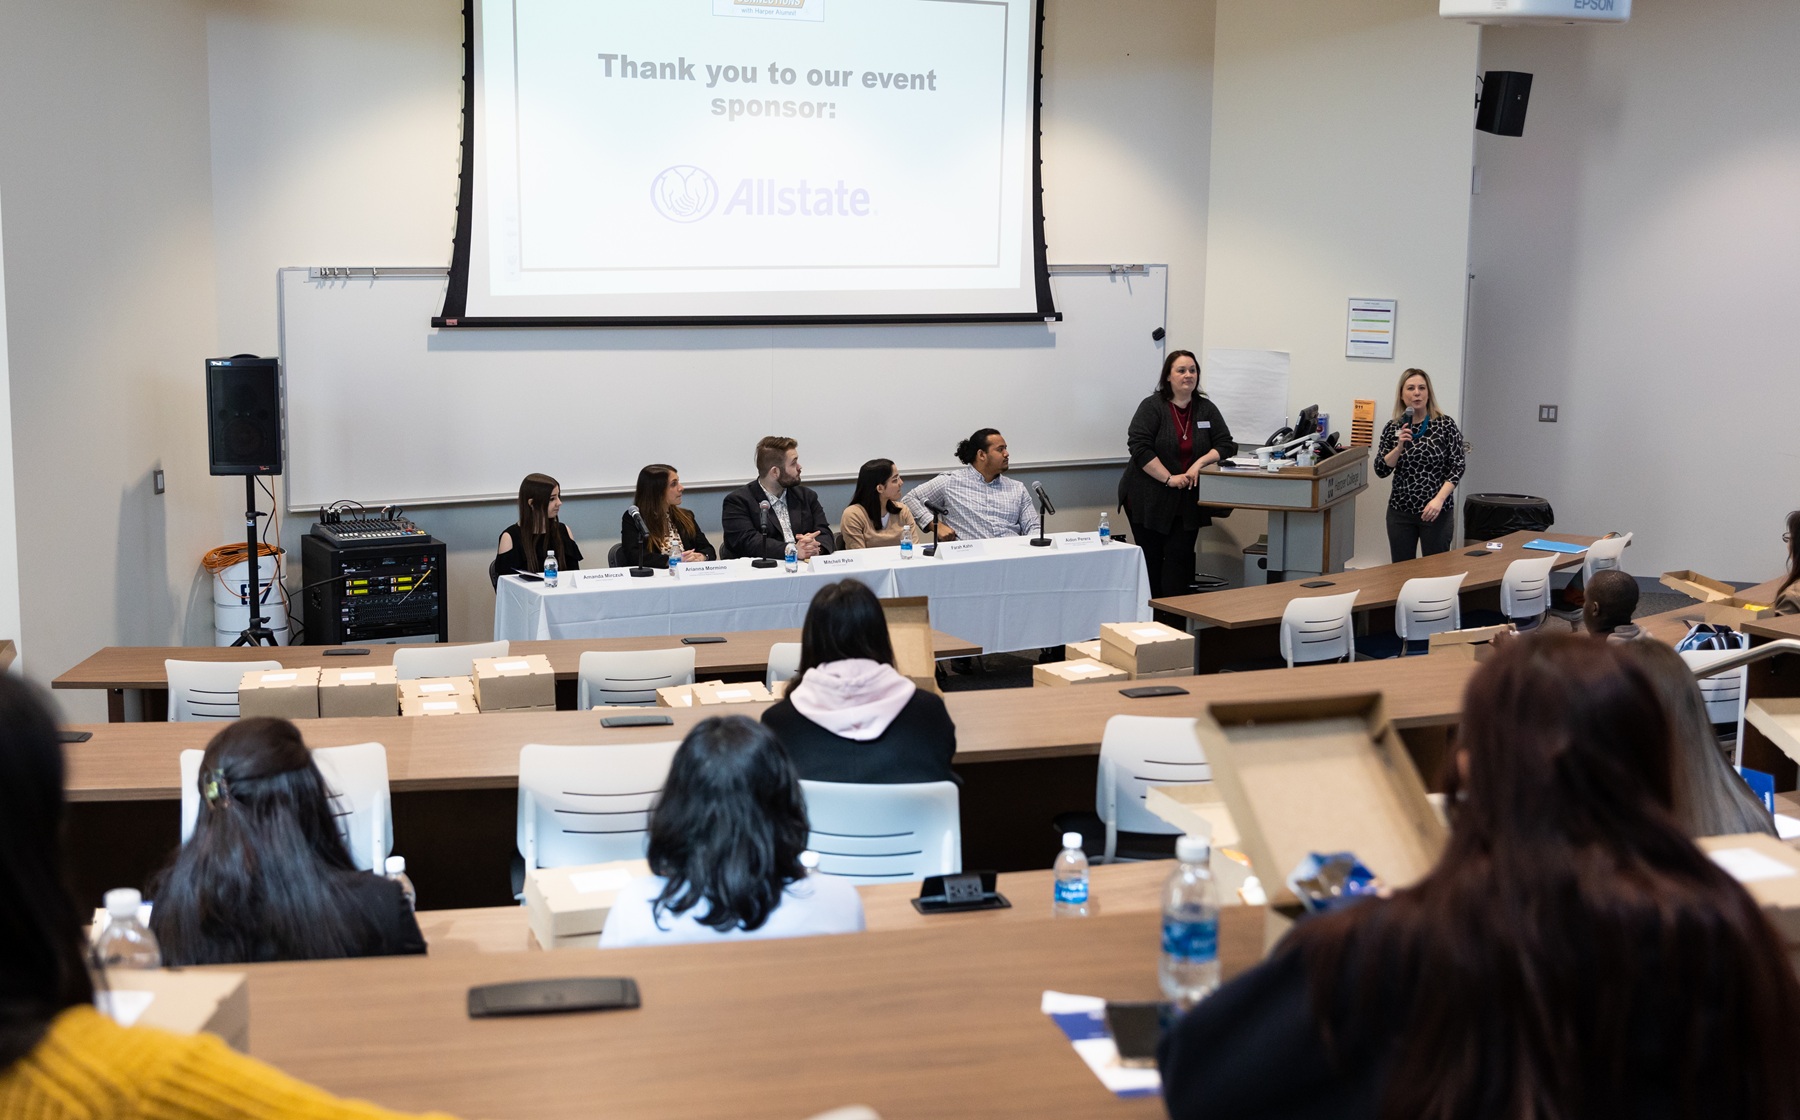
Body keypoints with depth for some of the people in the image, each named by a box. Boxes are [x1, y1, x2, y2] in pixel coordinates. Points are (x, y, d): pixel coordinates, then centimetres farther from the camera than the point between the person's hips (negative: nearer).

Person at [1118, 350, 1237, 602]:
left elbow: (1226, 446, 5)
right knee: (1151, 559, 2)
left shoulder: (1207, 409, 7)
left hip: (1187, 502, 3)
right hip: (1150, 500, -3)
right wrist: (1169, 478, -18)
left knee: (1180, 558, -3)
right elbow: (1139, 447, -14)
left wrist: (1200, 462, -13)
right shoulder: (1152, 406, -5)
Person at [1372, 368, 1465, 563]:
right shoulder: (1393, 428, 4)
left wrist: (1439, 499, -18)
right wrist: (1399, 447, -15)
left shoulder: (1445, 425, -4)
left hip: (1436, 512, -3)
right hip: (1400, 511, 3)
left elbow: (1457, 467, -6)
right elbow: (1381, 471, 1)